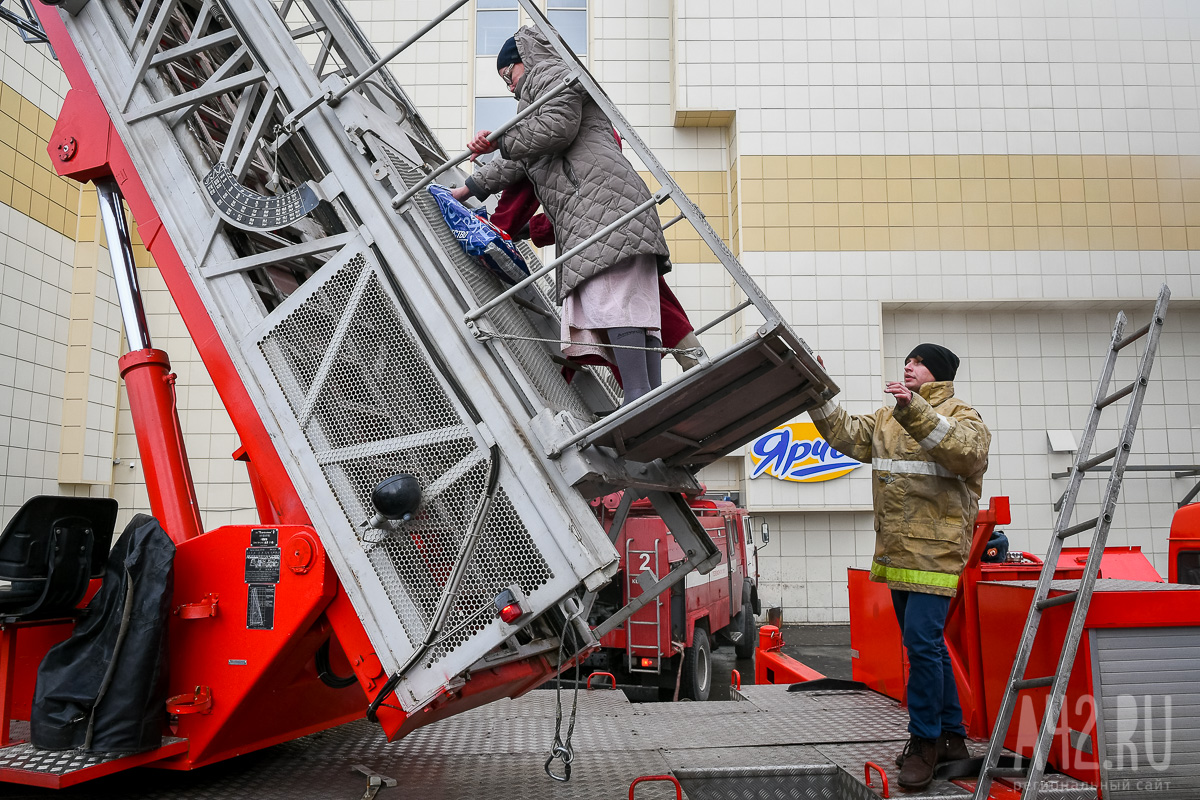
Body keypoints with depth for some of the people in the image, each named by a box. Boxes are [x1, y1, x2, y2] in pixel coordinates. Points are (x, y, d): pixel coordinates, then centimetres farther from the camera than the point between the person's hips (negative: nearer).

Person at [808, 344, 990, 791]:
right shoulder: (886, 420, 18)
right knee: (927, 646, 15)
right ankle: (951, 737, 28)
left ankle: (925, 740, 5)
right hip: (897, 553, 8)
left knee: (923, 643, -10)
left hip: (934, 552, -7)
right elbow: (844, 433, 10)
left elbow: (965, 451, -23)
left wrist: (914, 410, -32)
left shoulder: (962, 416, -3)